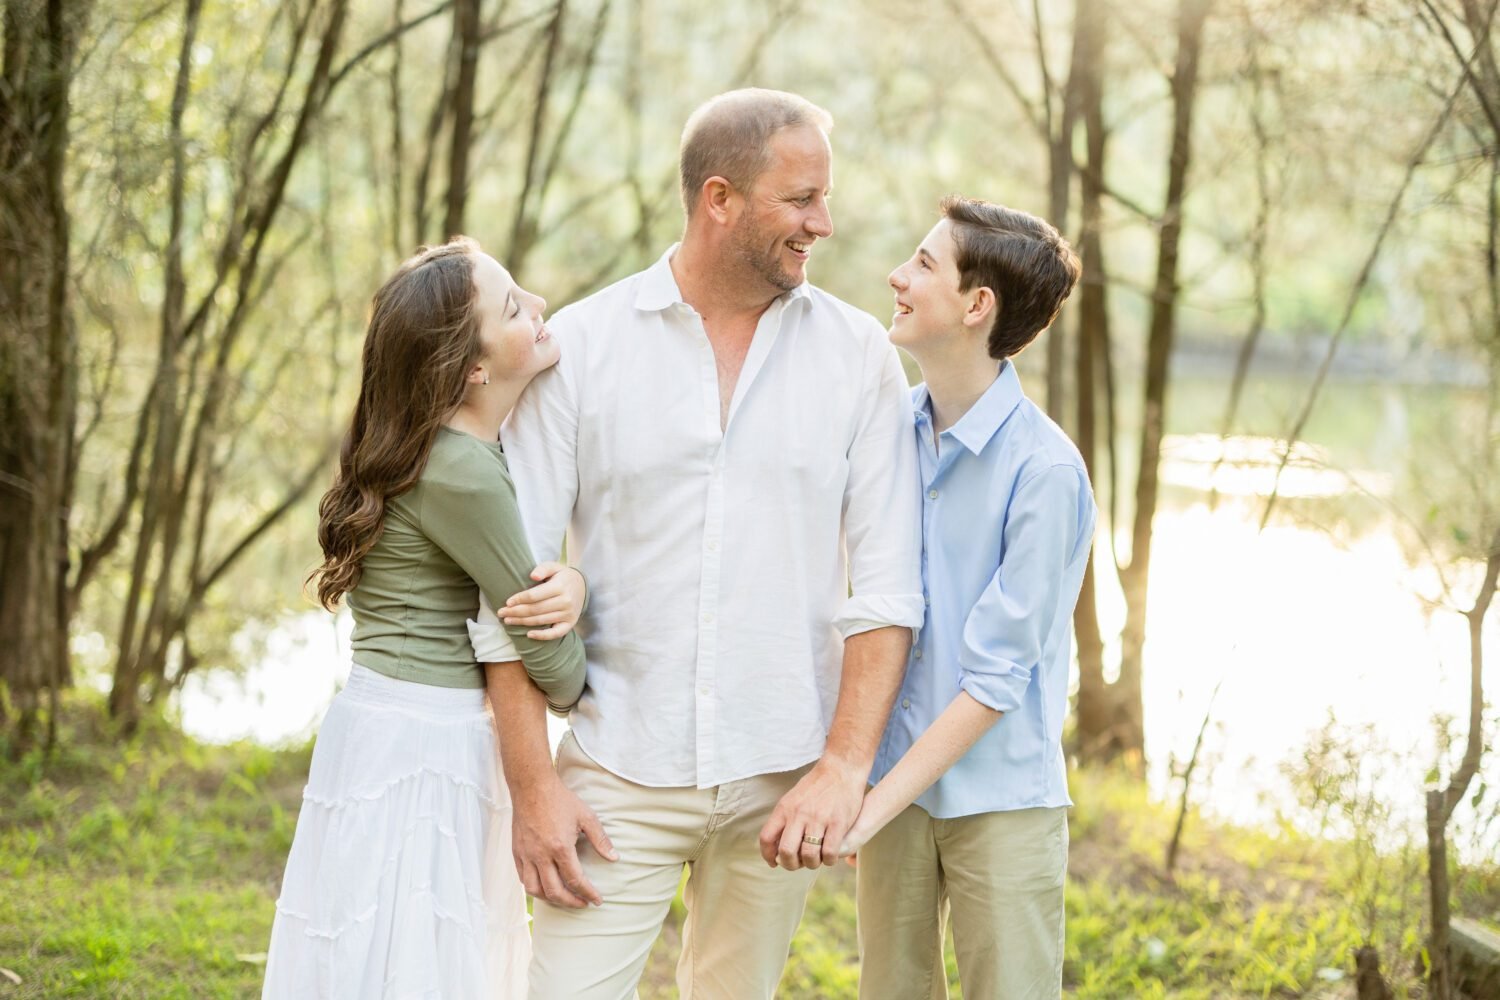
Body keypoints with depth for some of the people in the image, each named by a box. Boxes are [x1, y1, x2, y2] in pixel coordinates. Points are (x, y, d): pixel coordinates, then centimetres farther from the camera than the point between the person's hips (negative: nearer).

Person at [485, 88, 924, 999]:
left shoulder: (858, 357, 2)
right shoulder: (583, 344, -2)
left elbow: (887, 586, -1)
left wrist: (845, 765, -11)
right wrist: (534, 785, -8)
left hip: (780, 783, 1)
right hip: (618, 774, -1)